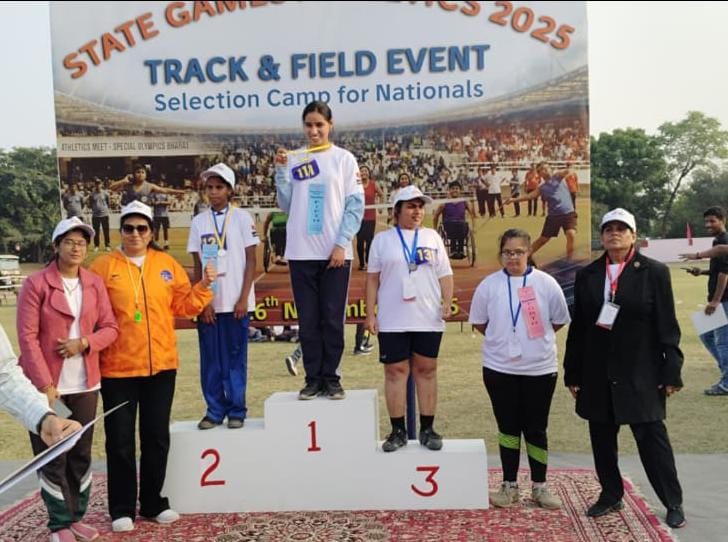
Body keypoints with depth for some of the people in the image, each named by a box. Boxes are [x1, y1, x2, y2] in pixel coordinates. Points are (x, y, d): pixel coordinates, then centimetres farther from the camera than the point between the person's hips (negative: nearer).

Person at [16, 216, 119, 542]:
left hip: (85, 384, 4)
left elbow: (110, 328, 7)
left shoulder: (95, 284, 5)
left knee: (81, 454, 12)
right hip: (47, 385, -4)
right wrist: (45, 385, -15)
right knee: (52, 457, 4)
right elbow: (27, 337, -11)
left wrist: (84, 342, -14)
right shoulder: (36, 283, -7)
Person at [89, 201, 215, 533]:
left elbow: (183, 306, 8)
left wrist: (203, 287, -8)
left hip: (161, 365, 3)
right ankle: (122, 508, 18)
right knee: (120, 440, 5)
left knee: (157, 436, 12)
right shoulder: (103, 267, -3)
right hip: (118, 368, -3)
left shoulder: (167, 264, 7)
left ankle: (153, 502, 27)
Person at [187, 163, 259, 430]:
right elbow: (197, 266, 6)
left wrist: (244, 298, -8)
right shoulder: (199, 222, 7)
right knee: (210, 358, 5)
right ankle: (214, 410, 15)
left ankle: (236, 410, 13)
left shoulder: (242, 218, 1)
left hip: (236, 302, -2)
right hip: (208, 303, 2)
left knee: (236, 357, 3)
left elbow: (251, 261, -1)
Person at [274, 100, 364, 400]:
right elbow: (286, 205, 6)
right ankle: (313, 378, 15)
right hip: (301, 252, 2)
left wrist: (342, 244, -10)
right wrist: (280, 171, -5)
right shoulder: (293, 160, 8)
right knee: (308, 319, 6)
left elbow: (355, 205, -2)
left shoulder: (344, 159, 2)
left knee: (332, 319, 3)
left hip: (335, 252, -2)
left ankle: (331, 378, 13)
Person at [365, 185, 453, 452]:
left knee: (426, 370, 6)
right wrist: (370, 313, -1)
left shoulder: (432, 237, 11)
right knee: (395, 371, 2)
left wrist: (447, 302, -6)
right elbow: (373, 278, 5)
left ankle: (427, 429, 15)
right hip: (392, 321, -1)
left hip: (428, 319, 1)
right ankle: (398, 431, 11)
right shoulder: (382, 239, 6)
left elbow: (445, 274, 9)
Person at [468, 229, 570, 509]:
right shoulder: (489, 285, -3)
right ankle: (509, 485, 22)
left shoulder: (546, 283, -5)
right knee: (508, 427, 10)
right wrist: (502, 339, 6)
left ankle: (539, 486, 22)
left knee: (536, 429, 9)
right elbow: (478, 322, 8)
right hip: (499, 368, 1)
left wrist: (537, 339, 8)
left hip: (540, 368, 0)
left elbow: (559, 320, 6)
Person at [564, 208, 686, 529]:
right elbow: (578, 328, 8)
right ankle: (611, 495, 28)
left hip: (640, 374, -3)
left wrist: (671, 373, -8)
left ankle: (673, 503, 16)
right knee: (602, 439, 11)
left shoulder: (654, 272, -2)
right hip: (597, 374, 4)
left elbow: (667, 327, -4)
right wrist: (572, 374, 7)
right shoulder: (587, 275, 7)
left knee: (652, 437, 2)